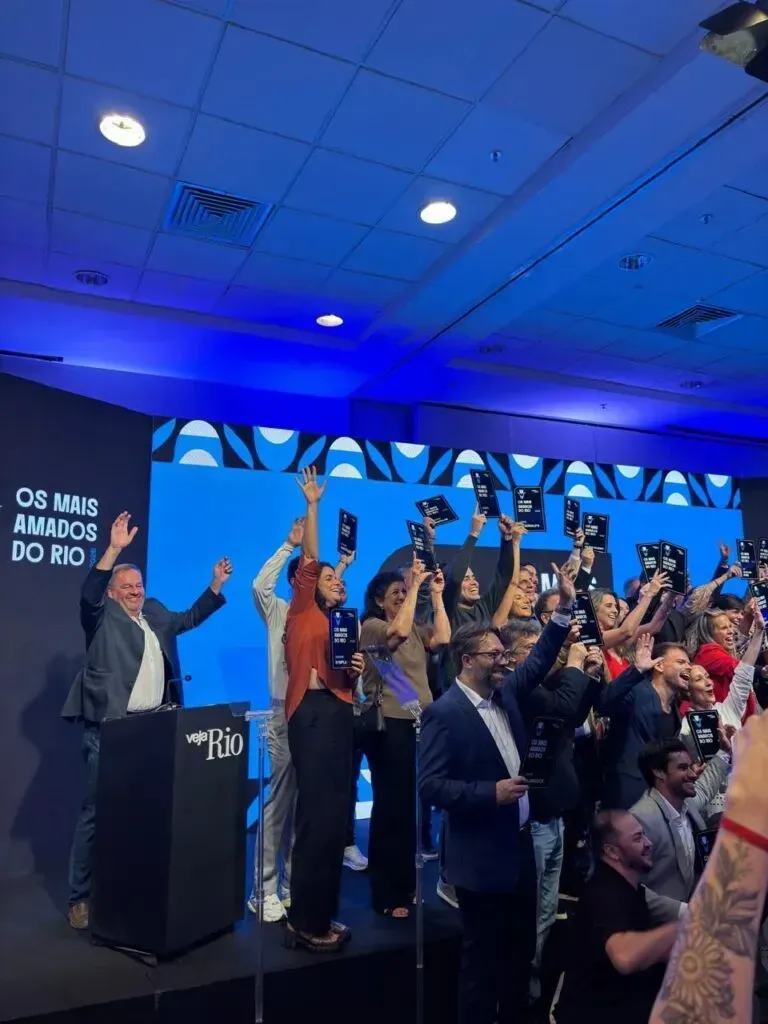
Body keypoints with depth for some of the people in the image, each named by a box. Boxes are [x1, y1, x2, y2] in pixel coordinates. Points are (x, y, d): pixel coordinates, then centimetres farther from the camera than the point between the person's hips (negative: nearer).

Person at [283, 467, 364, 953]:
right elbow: (308, 560, -5)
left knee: (336, 814, 11)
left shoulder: (343, 624, 22)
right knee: (318, 814, -8)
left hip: (340, 713, 8)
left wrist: (355, 672, 0)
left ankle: (320, 915, 23)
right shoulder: (303, 611, 4)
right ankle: (305, 922, 4)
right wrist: (313, 505, -4)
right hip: (312, 713, -7)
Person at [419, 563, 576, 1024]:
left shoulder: (504, 693, 1)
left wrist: (565, 608, -2)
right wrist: (491, 793, -27)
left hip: (520, 844, 8)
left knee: (522, 949, 23)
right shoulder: (444, 713, -20)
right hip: (481, 856, -8)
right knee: (483, 957, 10)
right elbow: (432, 785, -21)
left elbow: (538, 662, 8)